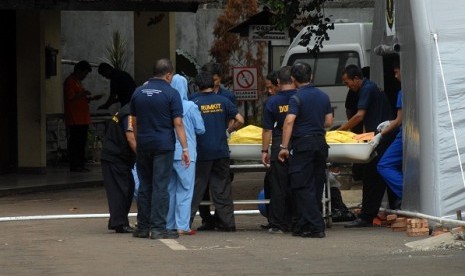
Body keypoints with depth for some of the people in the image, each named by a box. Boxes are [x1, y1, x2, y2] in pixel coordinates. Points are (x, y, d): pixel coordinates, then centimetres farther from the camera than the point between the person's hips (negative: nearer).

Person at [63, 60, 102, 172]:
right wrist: (82, 94, -23)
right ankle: (75, 165, -7)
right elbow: (70, 98, -17)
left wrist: (92, 98, 14)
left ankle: (80, 165, 12)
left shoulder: (78, 82, 22)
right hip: (75, 120, -10)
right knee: (75, 142, -8)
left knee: (81, 142, 9)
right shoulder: (70, 81, -8)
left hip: (83, 120, 10)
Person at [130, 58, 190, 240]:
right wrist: (185, 148, -10)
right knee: (160, 187, -4)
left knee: (144, 186, 12)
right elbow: (178, 123, -11)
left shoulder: (139, 92, 8)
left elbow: (134, 122, 14)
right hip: (164, 145, -5)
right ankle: (158, 228, -7)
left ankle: (143, 227, 14)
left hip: (143, 145, 5)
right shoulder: (171, 94, -7)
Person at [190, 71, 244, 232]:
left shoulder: (195, 103, -5)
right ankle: (227, 223, 8)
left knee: (196, 188, 4)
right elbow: (240, 120, -2)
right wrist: (229, 130, 16)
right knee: (222, 188, 8)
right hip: (221, 151, 2)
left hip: (202, 152, -2)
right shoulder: (223, 102, 1)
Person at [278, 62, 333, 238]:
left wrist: (284, 147, -19)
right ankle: (304, 226, 18)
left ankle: (316, 227, -10)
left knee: (303, 187, -3)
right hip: (320, 143, 7)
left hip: (302, 145, -7)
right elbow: (328, 122, 13)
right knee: (316, 186, 12)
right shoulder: (323, 96, 9)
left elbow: (289, 121, -21)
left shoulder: (297, 98, -11)